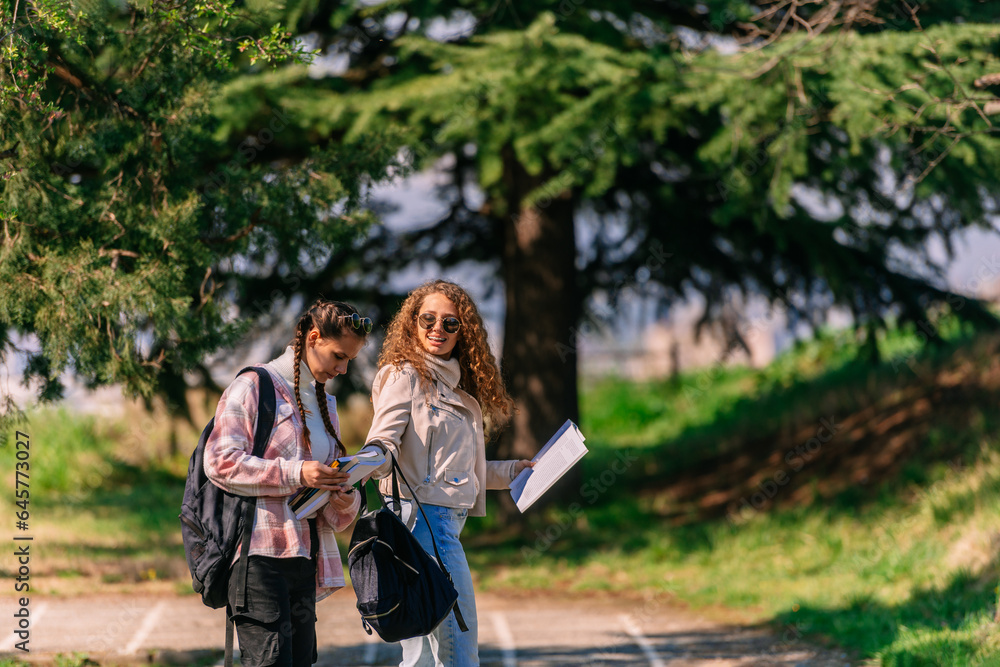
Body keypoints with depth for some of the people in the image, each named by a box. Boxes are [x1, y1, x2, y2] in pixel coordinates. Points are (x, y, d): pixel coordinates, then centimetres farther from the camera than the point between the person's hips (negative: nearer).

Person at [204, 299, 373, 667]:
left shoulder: (324, 403, 23)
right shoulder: (254, 386, -1)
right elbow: (220, 462, -12)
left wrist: (344, 502, 1)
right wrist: (295, 473, -18)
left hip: (304, 553, 8)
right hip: (260, 553, -8)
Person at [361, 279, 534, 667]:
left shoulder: (454, 386, 21)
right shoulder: (405, 375, -5)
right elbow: (383, 443, -18)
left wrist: (516, 470, 30)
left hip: (446, 521, 9)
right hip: (423, 515, -9)